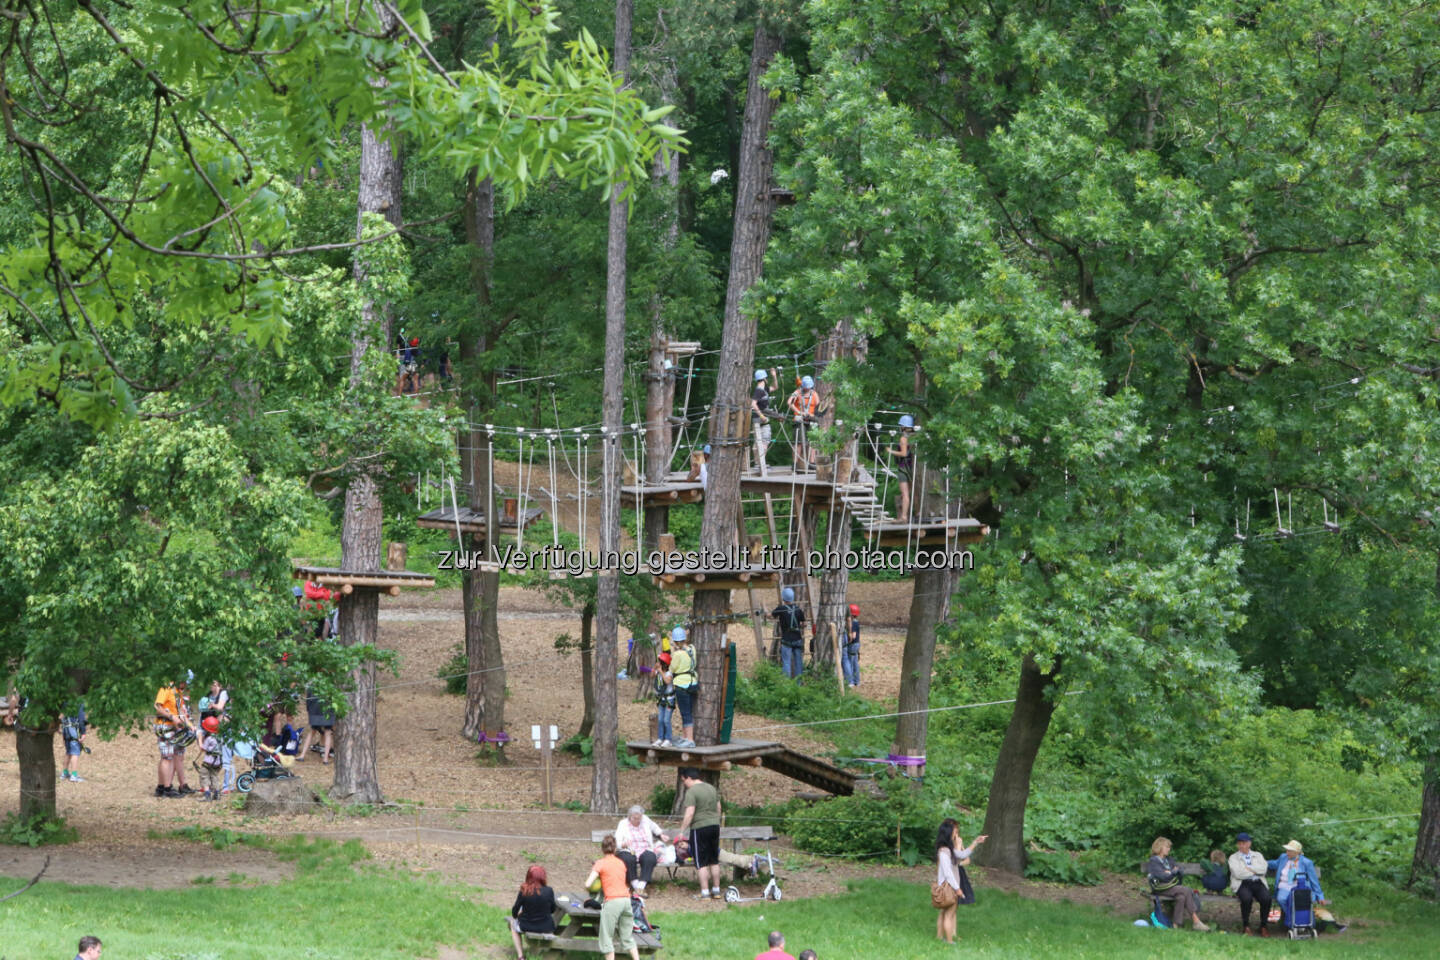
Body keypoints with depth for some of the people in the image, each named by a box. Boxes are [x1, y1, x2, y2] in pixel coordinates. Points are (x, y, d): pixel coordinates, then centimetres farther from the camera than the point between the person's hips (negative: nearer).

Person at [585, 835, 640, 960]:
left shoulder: (600, 863, -1)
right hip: (626, 899, 5)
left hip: (612, 901, -5)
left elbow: (588, 885, -7)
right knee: (628, 937, 14)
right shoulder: (621, 862, 15)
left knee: (607, 937, 4)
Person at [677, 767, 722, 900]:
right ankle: (716, 890, 18)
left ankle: (705, 892, -3)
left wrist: (682, 830, -13)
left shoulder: (691, 792, -12)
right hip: (715, 826, 7)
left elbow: (689, 814, -19)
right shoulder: (711, 788, 12)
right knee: (714, 860, 14)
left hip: (700, 829, -7)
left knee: (701, 863, -2)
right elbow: (718, 808, 20)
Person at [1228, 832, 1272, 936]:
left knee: (1266, 898, -30)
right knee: (1247, 898, -36)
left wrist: (1248, 868, -5)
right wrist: (1255, 870, 0)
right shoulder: (1233, 858, 13)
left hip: (1258, 883, 2)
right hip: (1242, 884, -2)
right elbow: (1238, 874, -5)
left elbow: (1264, 869, 0)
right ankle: (1246, 926, -18)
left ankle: (1264, 926, -14)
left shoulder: (1258, 856, 21)